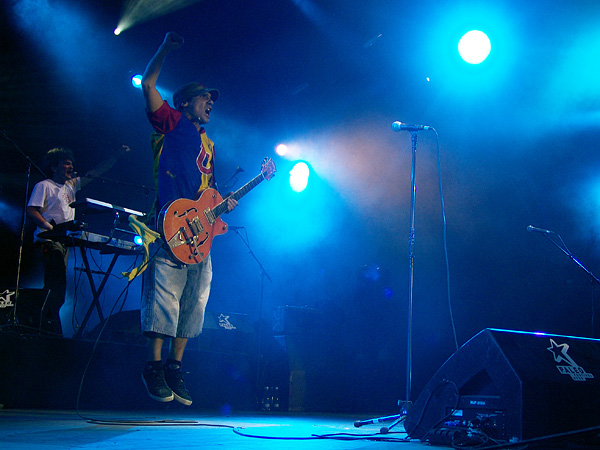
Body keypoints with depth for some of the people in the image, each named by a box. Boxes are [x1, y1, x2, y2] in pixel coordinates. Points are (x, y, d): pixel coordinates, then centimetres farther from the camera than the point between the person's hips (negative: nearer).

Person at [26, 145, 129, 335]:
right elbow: (32, 211, -9)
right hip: (49, 241, -8)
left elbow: (97, 172, 23)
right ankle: (52, 334, -17)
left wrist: (117, 155, 18)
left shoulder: (71, 185, 20)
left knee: (57, 289, 5)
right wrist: (52, 228, -22)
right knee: (55, 288, -16)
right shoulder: (44, 186, 0)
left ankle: (49, 331, 7)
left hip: (64, 241, 8)